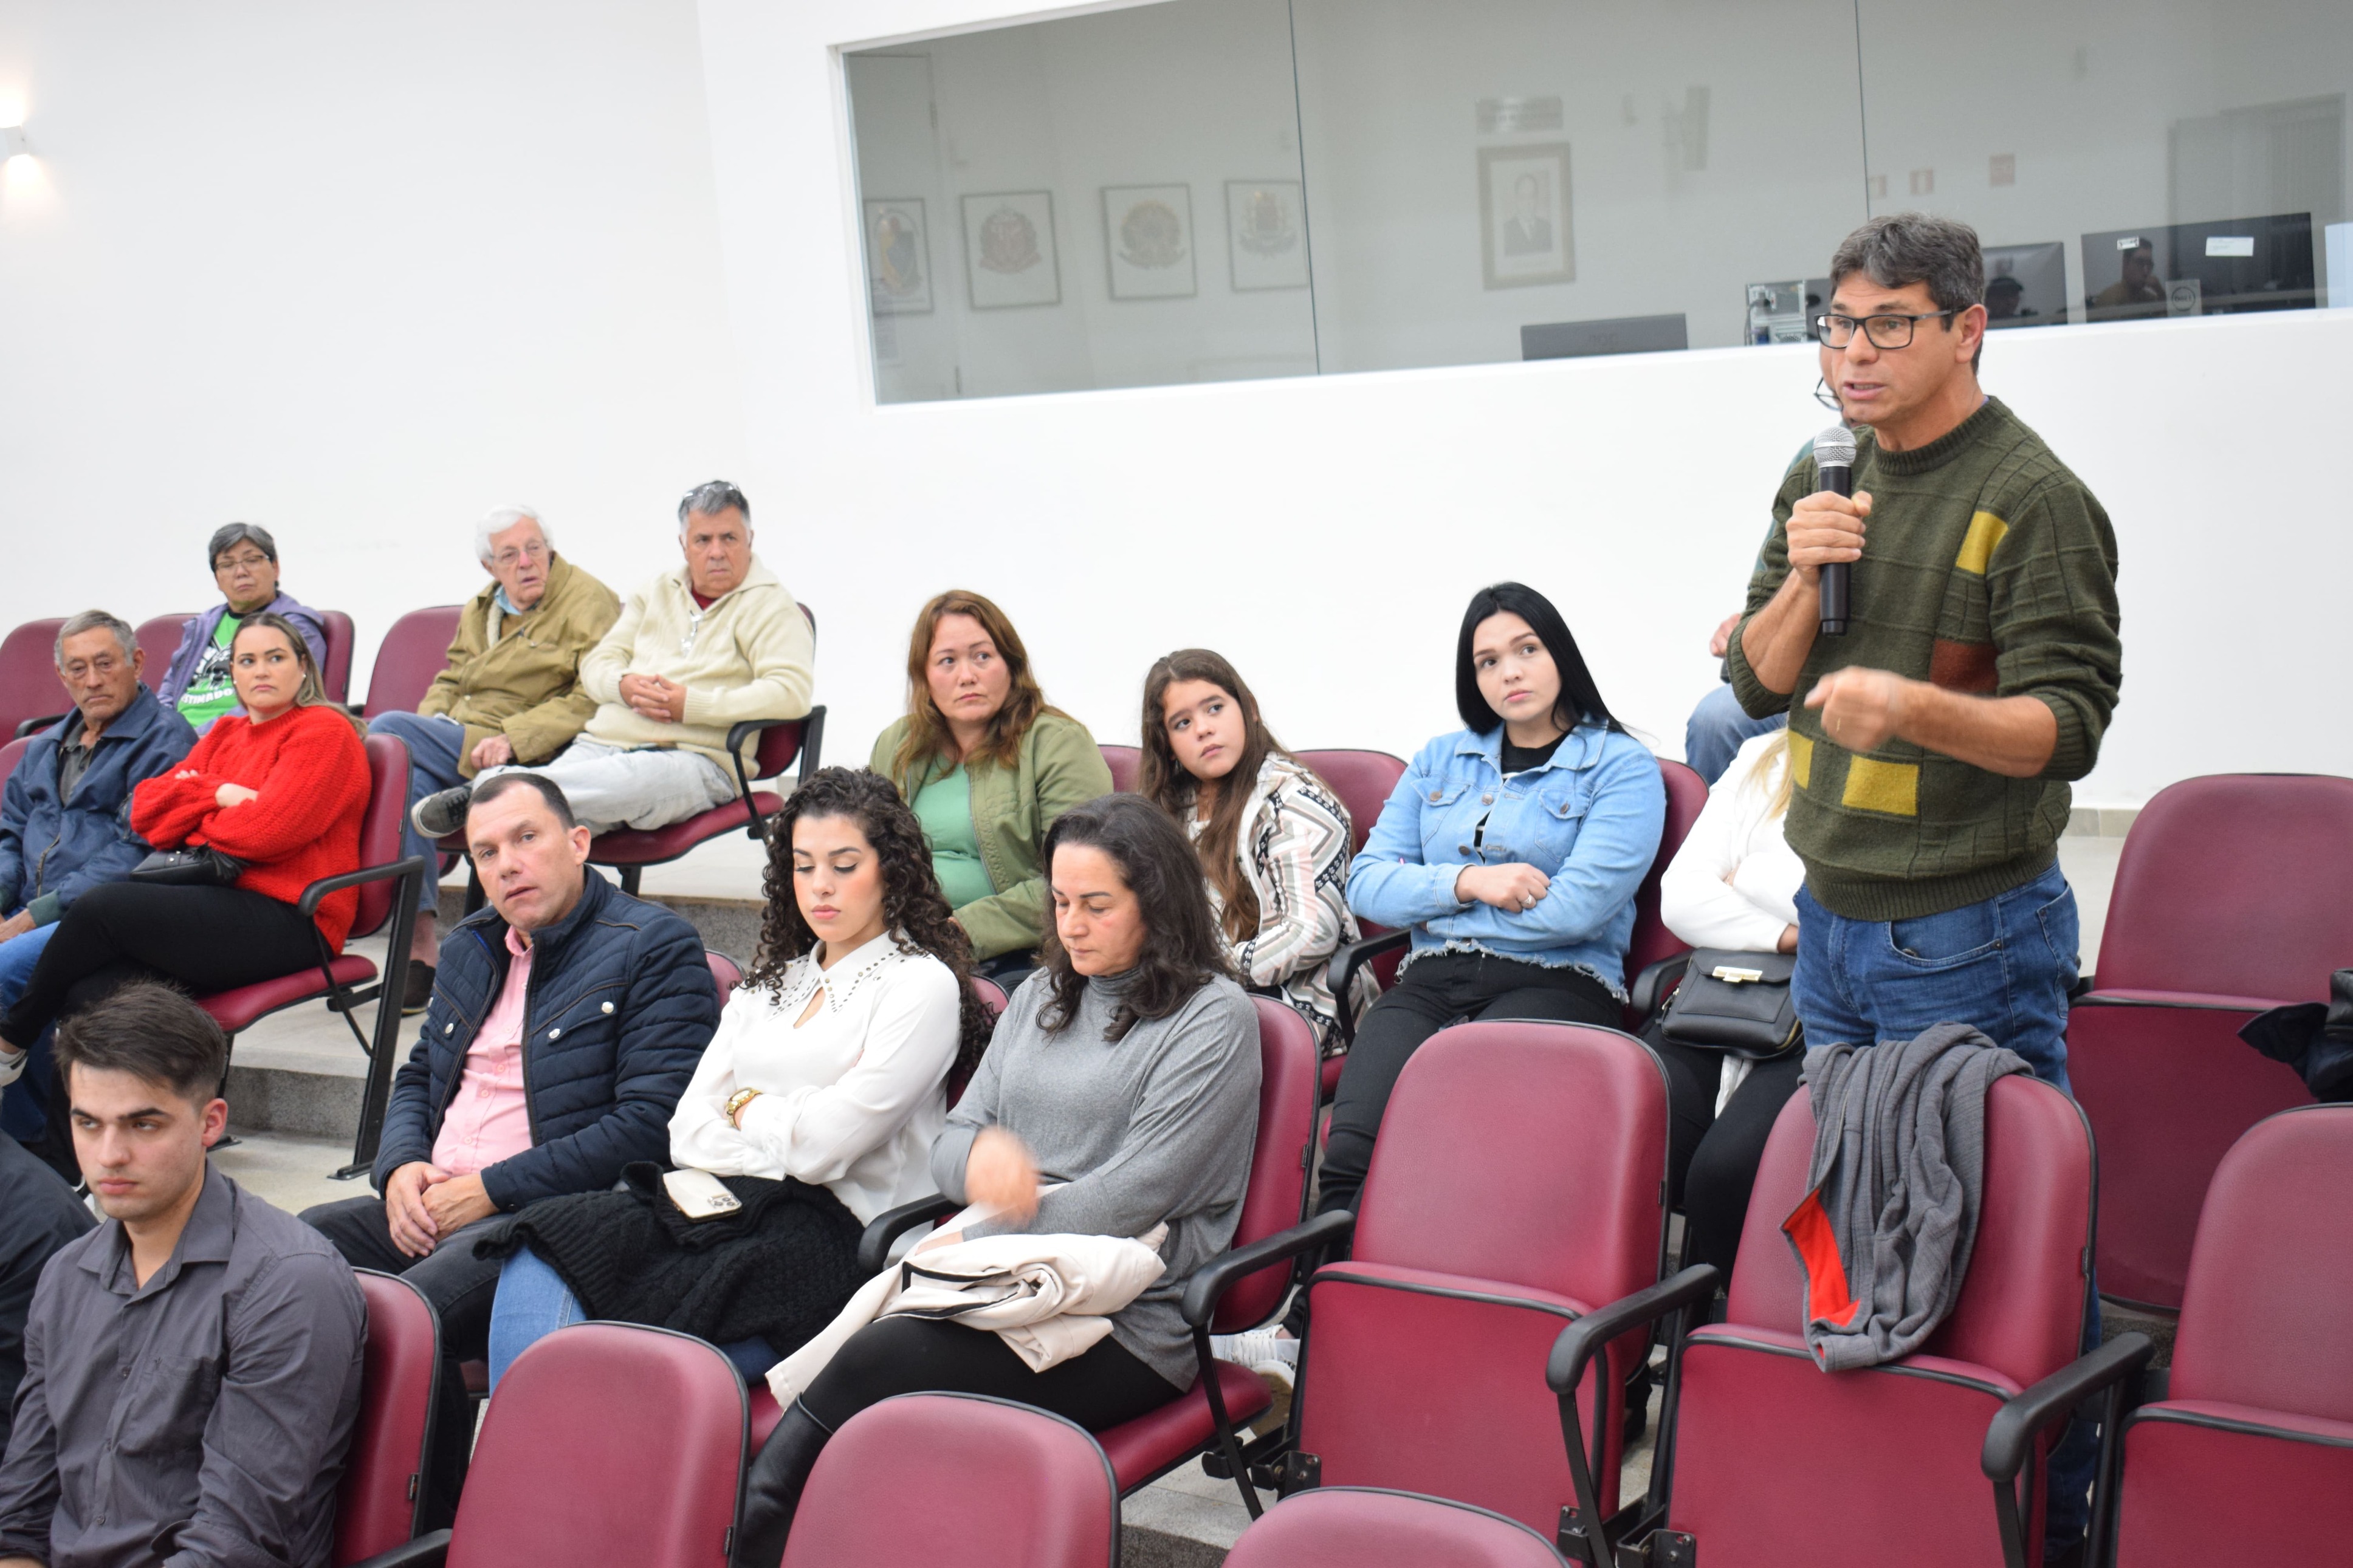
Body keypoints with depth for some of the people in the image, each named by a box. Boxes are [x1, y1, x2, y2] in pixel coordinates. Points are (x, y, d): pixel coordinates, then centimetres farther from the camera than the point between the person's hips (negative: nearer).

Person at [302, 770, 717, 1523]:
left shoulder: (655, 947, -5)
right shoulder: (470, 948, 21)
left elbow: (649, 1126, -14)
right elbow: (416, 1078, 30)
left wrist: (492, 1191, -14)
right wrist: (402, 1167, 5)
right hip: (429, 1205, 8)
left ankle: (438, 1523, -12)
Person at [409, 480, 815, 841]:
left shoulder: (769, 605, 6)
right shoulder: (656, 593, 26)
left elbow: (791, 691, -11)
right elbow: (597, 664, 21)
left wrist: (690, 704, -15)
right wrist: (624, 685, -5)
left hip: (693, 758, -6)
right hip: (606, 743, 6)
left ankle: (487, 788, -43)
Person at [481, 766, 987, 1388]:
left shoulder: (923, 986, 1)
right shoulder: (769, 984, 24)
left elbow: (822, 1145, -9)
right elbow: (688, 1129, 13)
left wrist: (747, 1107, 9)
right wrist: (778, 1162, -5)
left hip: (829, 1239, -6)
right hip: (725, 1208, 6)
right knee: (539, 1263, -24)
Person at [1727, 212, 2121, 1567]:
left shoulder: (2034, 499, -12)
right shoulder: (1822, 482, 10)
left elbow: (2067, 727, -18)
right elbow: (1762, 684, 12)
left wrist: (1913, 707, -36)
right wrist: (1804, 578, -8)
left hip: (1969, 936, -7)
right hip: (1832, 917, 7)